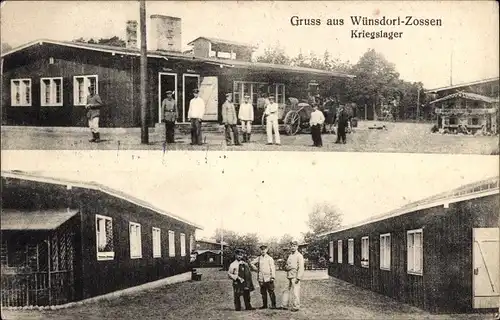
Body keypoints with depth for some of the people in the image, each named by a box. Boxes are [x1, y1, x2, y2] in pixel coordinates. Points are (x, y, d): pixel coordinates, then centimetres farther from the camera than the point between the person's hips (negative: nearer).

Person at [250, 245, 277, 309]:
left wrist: (272, 277, -9)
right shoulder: (258, 258, 10)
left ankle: (273, 305, -1)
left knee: (271, 292, -4)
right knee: (263, 292, 8)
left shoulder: (270, 258, 2)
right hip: (261, 279, 4)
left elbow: (272, 268, -2)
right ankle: (264, 305, 15)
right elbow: (251, 263, 23)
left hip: (268, 278, -4)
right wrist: (256, 268, 11)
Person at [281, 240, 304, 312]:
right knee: (288, 291, 12)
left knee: (295, 291, -6)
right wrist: (287, 267, -1)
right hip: (289, 276, 8)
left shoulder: (299, 256, -6)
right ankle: (286, 305, 20)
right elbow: (286, 267, 24)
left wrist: (298, 277, -18)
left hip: (295, 277, -8)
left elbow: (301, 268, -12)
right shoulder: (290, 256, 18)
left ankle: (296, 307, 1)